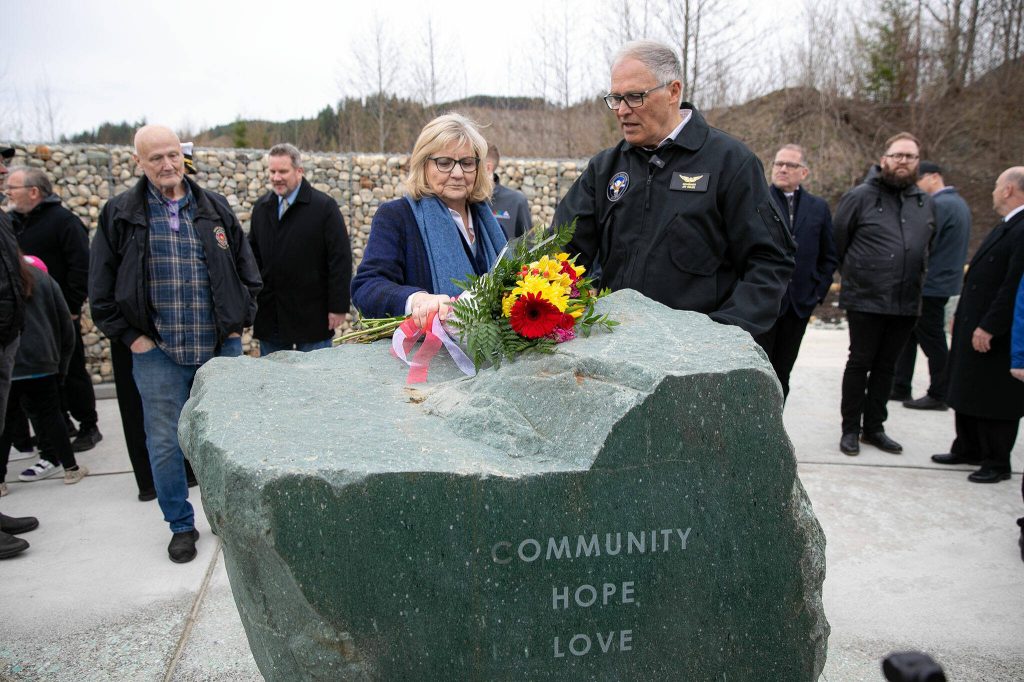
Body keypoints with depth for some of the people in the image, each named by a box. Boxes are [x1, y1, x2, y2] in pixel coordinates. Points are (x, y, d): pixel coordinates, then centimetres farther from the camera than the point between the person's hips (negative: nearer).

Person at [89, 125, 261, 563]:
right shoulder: (120, 214, 1)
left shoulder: (215, 209, 6)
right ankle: (181, 525, 22)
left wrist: (239, 322, 5)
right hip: (157, 353, -1)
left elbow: (247, 270, 11)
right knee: (165, 442, 5)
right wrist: (129, 336, -2)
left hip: (222, 348, 2)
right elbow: (101, 287, 3)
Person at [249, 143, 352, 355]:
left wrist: (338, 307, -14)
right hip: (269, 316, 5)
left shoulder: (324, 206, -7)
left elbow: (341, 259, -10)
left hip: (312, 315, -5)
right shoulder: (261, 207, 11)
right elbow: (253, 255, 17)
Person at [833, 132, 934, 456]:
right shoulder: (860, 197, -6)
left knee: (886, 366, 13)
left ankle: (874, 427, 24)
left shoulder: (925, 203, 10)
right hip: (865, 300, -5)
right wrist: (853, 275, 6)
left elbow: (925, 249, 20)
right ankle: (850, 429, 14)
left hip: (907, 304, 5)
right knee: (860, 363, 4)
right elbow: (837, 243, -2)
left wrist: (917, 282, 15)